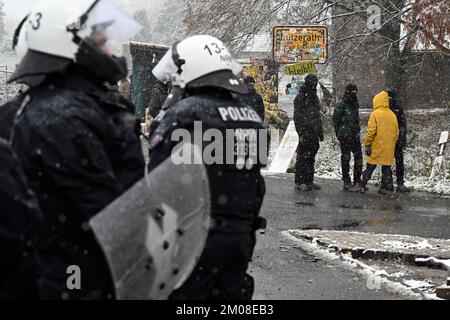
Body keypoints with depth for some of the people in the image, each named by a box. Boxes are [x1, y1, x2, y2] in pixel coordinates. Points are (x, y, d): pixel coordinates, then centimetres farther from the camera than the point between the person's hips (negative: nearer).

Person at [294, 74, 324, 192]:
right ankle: (300, 182, -3)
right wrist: (301, 133, -17)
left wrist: (320, 132, 21)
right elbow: (297, 117, -12)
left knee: (311, 158, 10)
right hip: (305, 132, -8)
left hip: (314, 134, 8)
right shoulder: (300, 98, -7)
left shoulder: (315, 98, 18)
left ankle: (309, 181, 16)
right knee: (302, 158, -7)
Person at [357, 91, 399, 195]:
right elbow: (396, 132, 12)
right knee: (386, 168, 9)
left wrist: (367, 144, -8)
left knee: (370, 167, 4)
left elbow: (371, 131, -14)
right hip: (389, 149, 4)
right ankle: (384, 188, 10)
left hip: (376, 147, -4)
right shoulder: (392, 115, 6)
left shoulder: (375, 114, -10)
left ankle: (363, 186, 8)